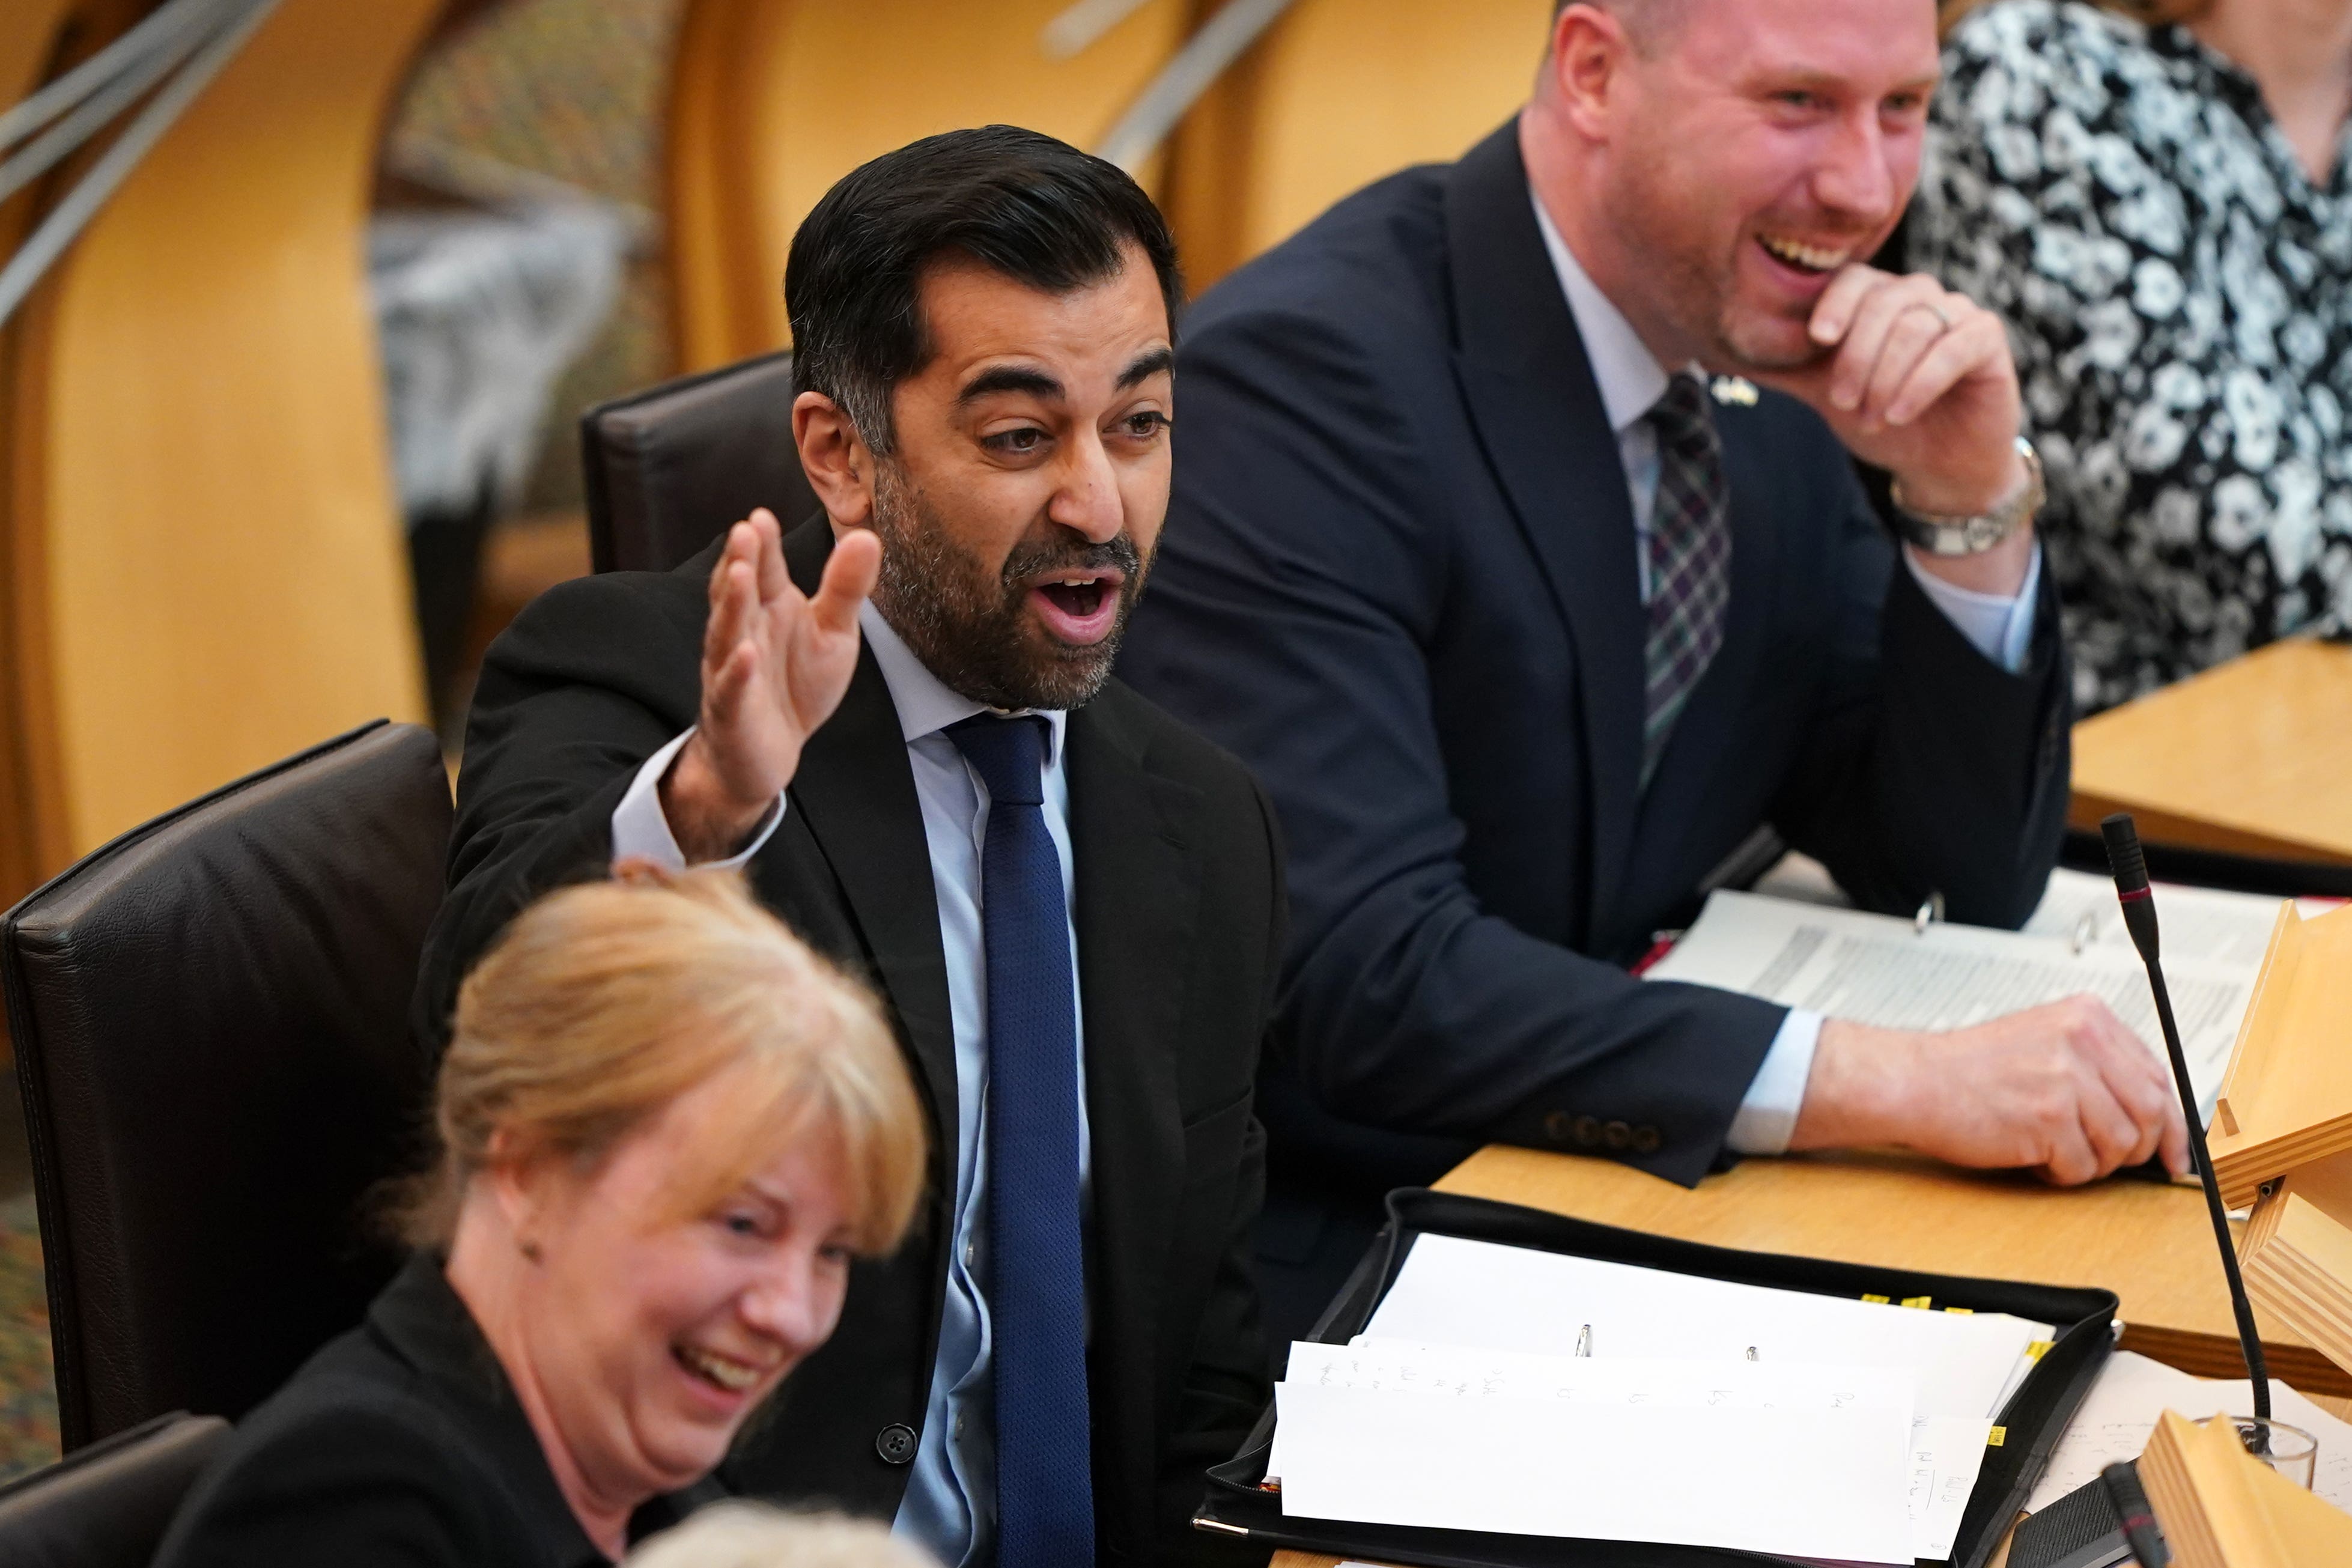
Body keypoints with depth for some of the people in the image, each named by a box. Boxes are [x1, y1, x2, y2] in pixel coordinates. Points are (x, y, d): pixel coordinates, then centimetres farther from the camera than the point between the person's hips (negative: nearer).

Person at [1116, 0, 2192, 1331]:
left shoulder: (1762, 349, 4)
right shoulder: (1307, 374, -19)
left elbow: (1968, 876, 8)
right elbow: (1360, 976, -28)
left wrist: (1975, 499, -9)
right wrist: (1899, 1083, -34)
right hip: (1300, 1259, -7)